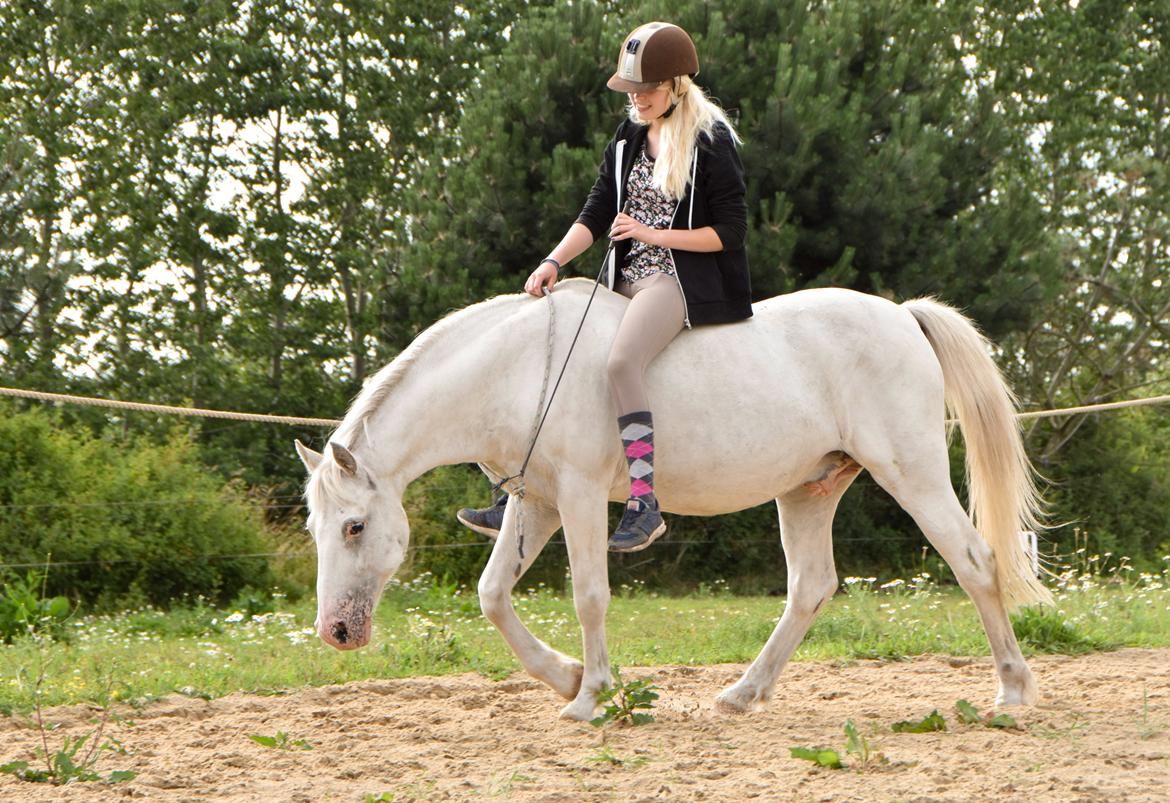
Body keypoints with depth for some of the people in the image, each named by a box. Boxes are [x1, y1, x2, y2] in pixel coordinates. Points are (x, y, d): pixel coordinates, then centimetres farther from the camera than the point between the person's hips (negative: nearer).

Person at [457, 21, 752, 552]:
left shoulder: (711, 142, -7)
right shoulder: (629, 139, 14)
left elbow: (730, 233, -9)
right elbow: (596, 214, 10)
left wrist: (652, 233, -15)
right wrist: (554, 262, -6)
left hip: (687, 283, -8)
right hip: (628, 280, 8)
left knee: (621, 362, -33)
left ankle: (643, 505, -33)